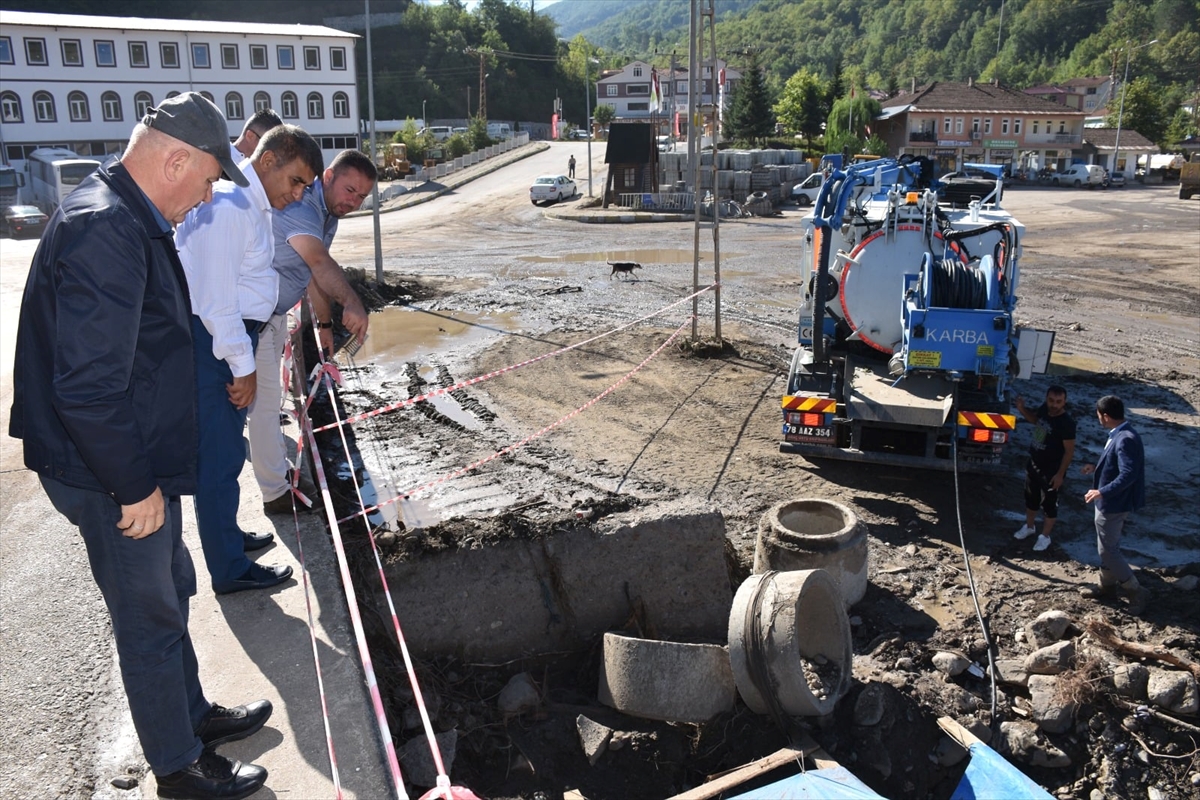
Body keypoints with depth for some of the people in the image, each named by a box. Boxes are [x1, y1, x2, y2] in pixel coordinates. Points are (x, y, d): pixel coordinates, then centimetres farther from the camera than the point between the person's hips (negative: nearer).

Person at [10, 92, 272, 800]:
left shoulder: (127, 217, 8)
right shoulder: (103, 230, -26)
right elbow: (87, 388, -29)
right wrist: (136, 486, -21)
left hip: (142, 461, 10)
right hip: (115, 480, -10)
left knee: (170, 595, 24)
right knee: (151, 620, 7)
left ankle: (193, 713, 44)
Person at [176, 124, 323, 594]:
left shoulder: (252, 203, 12)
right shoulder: (227, 206, -22)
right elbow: (216, 298, -24)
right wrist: (242, 367, -18)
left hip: (233, 334, 11)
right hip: (214, 342, -11)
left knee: (224, 449, 23)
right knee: (220, 456, 0)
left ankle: (226, 535, 40)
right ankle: (229, 570, 12)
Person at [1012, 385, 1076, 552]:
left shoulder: (1067, 423, -26)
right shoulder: (1044, 409, -6)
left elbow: (1069, 451, -20)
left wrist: (1060, 474, -18)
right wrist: (1022, 409, -1)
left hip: (1051, 470, -7)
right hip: (1033, 463, 7)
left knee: (1049, 503, 9)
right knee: (1031, 497, 23)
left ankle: (1045, 536, 25)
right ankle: (1029, 527, 43)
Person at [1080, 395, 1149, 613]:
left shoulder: (1125, 440, -27)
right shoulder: (1120, 435, 5)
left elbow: (1128, 475, -32)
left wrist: (1102, 492, -31)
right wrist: (1096, 467, 22)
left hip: (1113, 505, -10)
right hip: (1110, 503, 10)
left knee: (1108, 551, 0)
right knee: (1106, 548, 21)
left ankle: (1136, 592, 10)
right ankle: (1107, 585, 35)